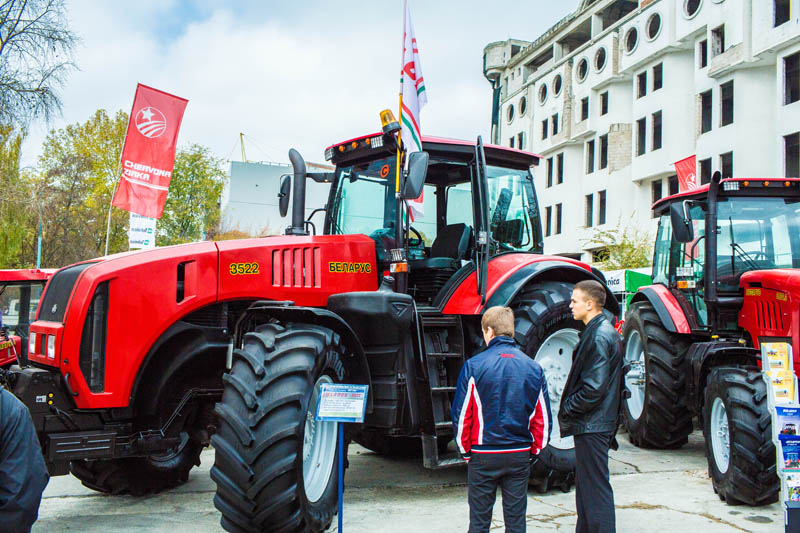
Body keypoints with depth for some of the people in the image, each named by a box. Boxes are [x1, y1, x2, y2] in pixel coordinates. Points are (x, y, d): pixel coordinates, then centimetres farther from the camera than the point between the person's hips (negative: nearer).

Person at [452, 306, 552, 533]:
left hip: (484, 455, -2)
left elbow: (461, 414, -7)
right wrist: (534, 450, 15)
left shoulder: (474, 365, -9)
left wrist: (466, 451, 6)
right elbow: (543, 418, 4)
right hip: (520, 456, 3)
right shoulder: (533, 368, 0)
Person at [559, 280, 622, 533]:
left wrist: (566, 409, -11)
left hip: (592, 426, -10)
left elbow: (594, 389, -23)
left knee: (595, 488, -5)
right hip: (592, 424, 10)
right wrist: (569, 408, 14)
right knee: (585, 484, 18)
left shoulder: (599, 336, -19)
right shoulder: (605, 331, 13)